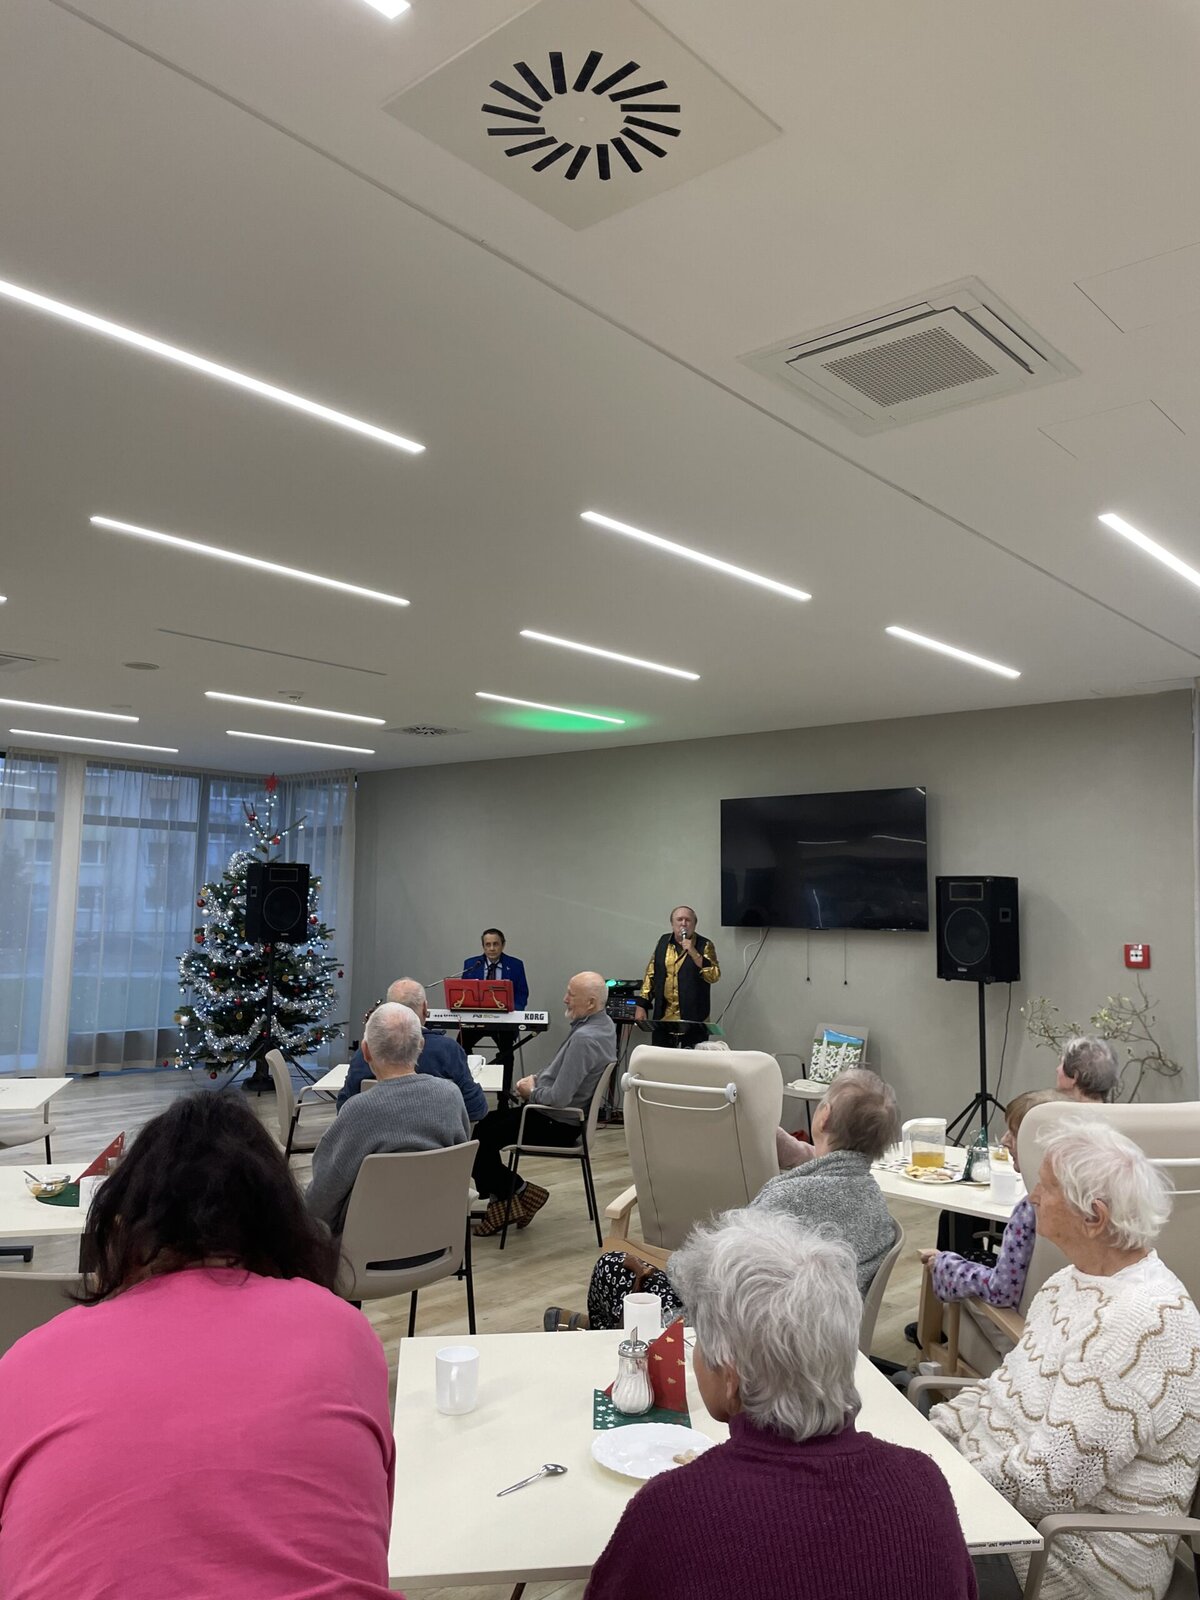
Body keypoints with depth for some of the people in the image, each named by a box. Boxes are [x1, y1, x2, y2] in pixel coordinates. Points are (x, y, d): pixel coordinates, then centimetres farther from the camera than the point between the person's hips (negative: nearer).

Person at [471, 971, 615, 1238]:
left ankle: (518, 1192, 7)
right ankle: (503, 1197, 15)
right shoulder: (604, 1025, 3)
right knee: (488, 1121, 15)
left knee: (480, 1138, -7)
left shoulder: (584, 1038, -28)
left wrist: (531, 1092, -9)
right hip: (573, 1113, 10)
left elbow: (559, 1098, -29)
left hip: (559, 1124, -10)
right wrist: (537, 1080, 3)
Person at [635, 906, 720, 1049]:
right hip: (662, 1018, 3)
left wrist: (693, 953, -19)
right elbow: (651, 974, 12)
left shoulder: (704, 945, -1)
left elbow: (714, 976, -12)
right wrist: (641, 1005, 5)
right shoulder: (663, 942, 9)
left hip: (693, 1021, -3)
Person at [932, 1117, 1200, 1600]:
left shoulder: (1142, 1324, -27)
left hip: (1079, 1553, -8)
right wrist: (928, 1431, -2)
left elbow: (1049, 1482, -27)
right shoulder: (1079, 1279, 3)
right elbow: (1011, 1384, 10)